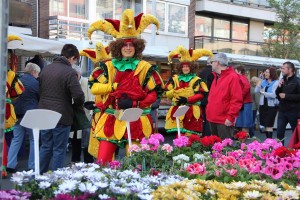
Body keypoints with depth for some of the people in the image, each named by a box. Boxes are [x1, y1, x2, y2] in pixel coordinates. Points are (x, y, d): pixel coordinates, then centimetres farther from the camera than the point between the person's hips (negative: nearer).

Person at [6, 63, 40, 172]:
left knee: (16, 140, 11)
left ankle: (10, 165, 8)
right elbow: (41, 98, -1)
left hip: (17, 113, 6)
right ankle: (32, 166, 5)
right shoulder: (35, 82, -9)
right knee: (33, 140, 5)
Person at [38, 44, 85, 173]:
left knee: (45, 147, 17)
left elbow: (40, 90, 15)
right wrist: (79, 104, 1)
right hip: (61, 116, -7)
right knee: (59, 150, 3)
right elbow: (78, 95, -20)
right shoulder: (70, 72, -15)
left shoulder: (45, 69, 8)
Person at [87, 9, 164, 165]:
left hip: (136, 121, -1)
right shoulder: (109, 66, 8)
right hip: (110, 120, 2)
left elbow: (155, 93, -1)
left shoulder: (145, 67, 2)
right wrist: (115, 86, -10)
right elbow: (94, 88, 2)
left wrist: (135, 104, -14)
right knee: (102, 161, -2)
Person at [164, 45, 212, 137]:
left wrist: (187, 99, -15)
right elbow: (167, 92, 11)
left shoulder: (197, 80, 3)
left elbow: (200, 95, -7)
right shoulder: (175, 79, 13)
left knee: (190, 134, -8)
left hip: (192, 112, -3)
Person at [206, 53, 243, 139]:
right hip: (213, 119, 9)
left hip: (225, 121, -8)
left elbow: (237, 100, -16)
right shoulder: (216, 77, 17)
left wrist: (230, 117, -19)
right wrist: (209, 109, 15)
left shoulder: (233, 77, -10)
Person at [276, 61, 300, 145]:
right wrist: (279, 86, -4)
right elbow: (277, 94, 15)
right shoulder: (283, 80, 11)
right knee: (280, 132, 6)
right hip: (282, 111, 6)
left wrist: (286, 96, -18)